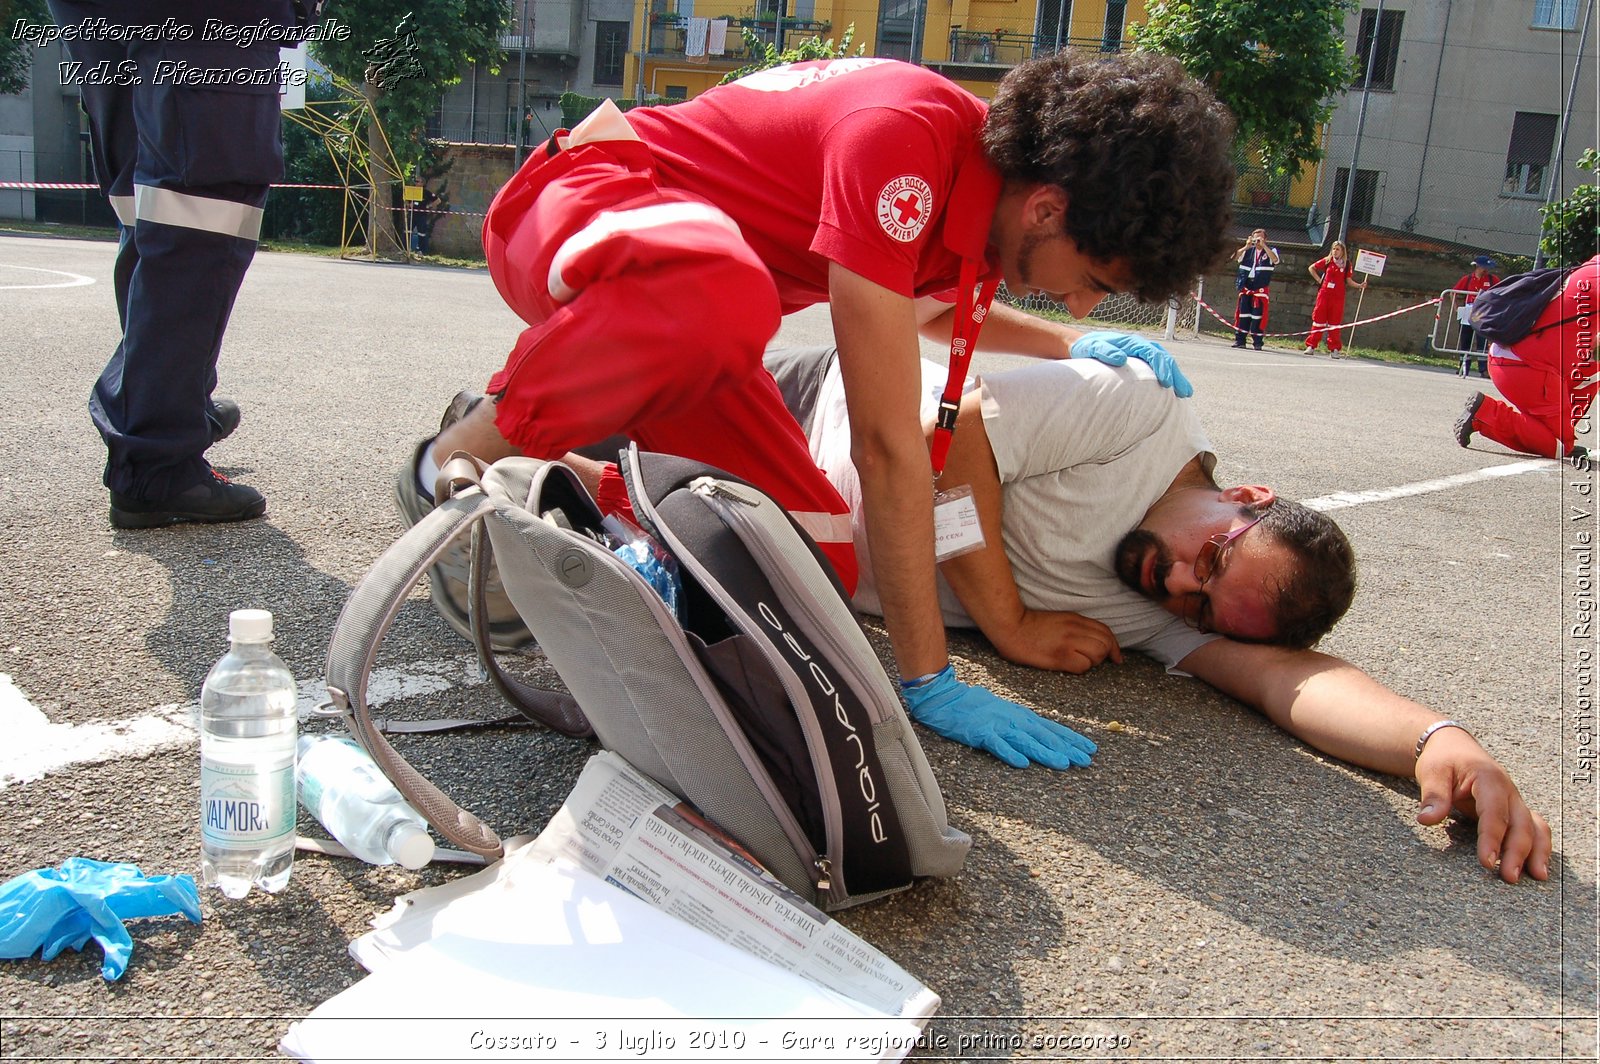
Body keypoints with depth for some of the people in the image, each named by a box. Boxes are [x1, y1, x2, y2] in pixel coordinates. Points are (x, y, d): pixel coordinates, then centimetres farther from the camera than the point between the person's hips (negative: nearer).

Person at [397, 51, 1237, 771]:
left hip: (683, 327, 8)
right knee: (723, 292, -44)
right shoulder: (904, 137, -30)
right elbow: (888, 445, -32)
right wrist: (927, 681, -28)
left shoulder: (991, 193, -2)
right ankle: (457, 465, -19)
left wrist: (1072, 344, 10)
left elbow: (924, 305, 24)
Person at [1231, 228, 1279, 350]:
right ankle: (1240, 339, 8)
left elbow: (1275, 259, -16)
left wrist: (1264, 246, -18)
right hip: (1246, 287, 3)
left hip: (1261, 289, -3)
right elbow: (1234, 258, 0)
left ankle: (1258, 341, -4)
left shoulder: (1271, 251, 6)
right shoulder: (1248, 251, 14)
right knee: (1243, 313, 3)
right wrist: (1246, 247, -11)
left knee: (1258, 315, -6)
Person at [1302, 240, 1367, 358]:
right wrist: (1319, 280, 6)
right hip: (1324, 294, 0)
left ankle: (1334, 349, 6)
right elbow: (1311, 268, 14)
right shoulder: (1327, 260, 3)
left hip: (1338, 296, 0)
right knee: (1318, 319, 0)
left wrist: (1359, 285, -6)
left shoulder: (1346, 264, 3)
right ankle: (1311, 346, 4)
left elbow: (1348, 280, 8)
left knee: (1334, 322, 2)